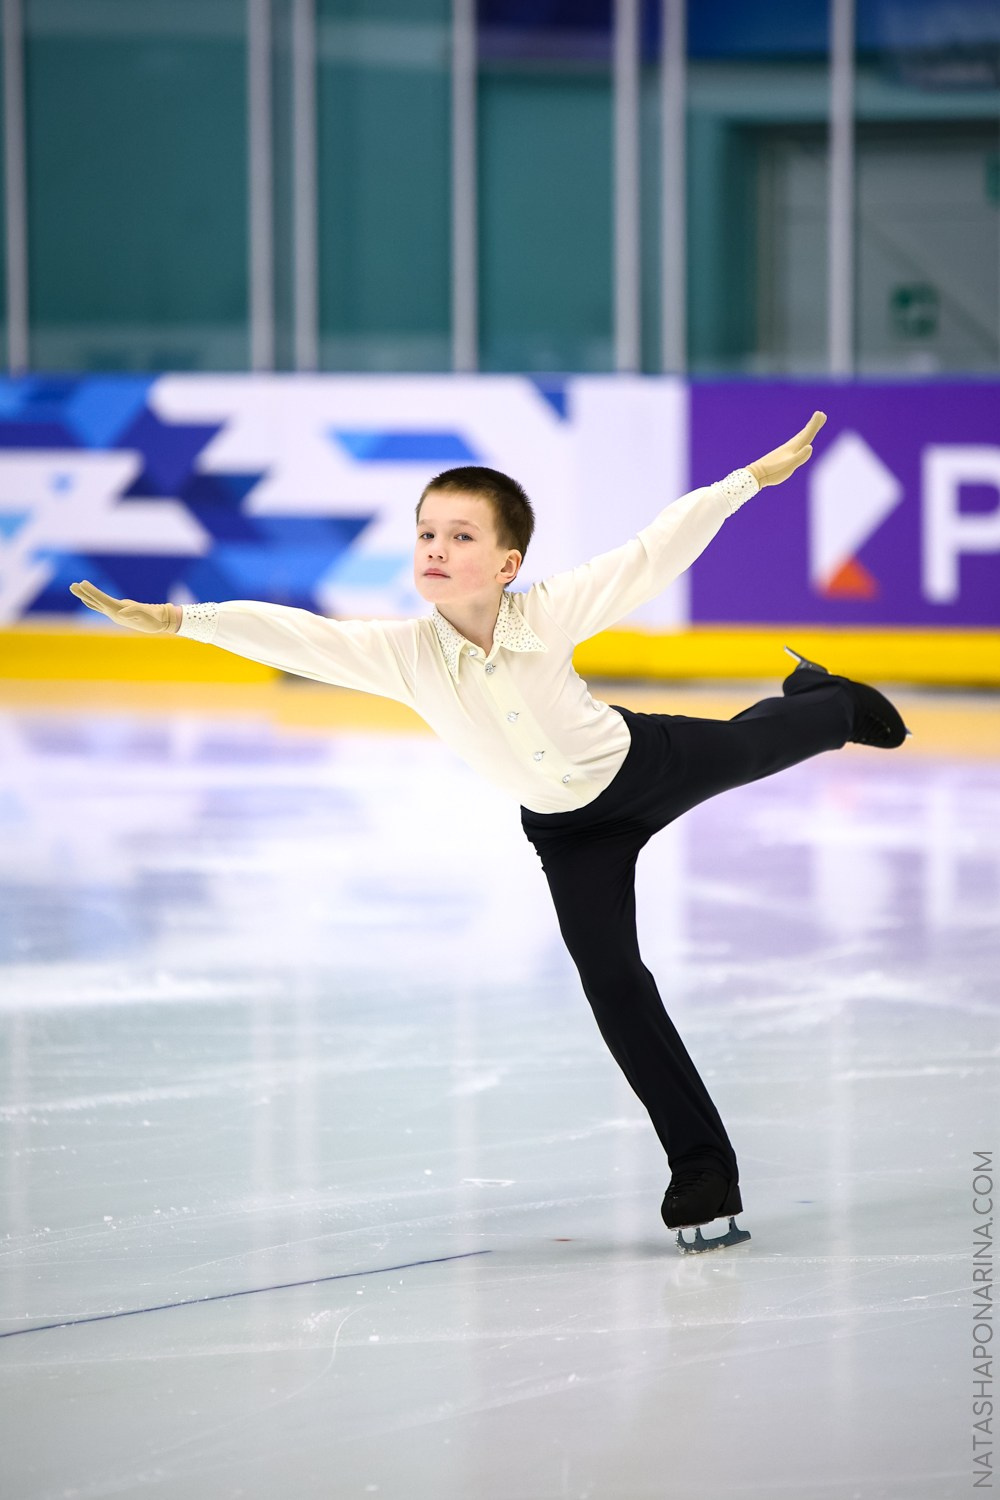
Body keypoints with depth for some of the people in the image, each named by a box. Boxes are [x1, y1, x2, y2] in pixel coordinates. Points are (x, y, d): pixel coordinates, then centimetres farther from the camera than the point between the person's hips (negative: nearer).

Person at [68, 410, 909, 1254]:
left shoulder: (550, 614, -32)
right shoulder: (403, 655, -30)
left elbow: (657, 552, -29)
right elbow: (291, 636, -37)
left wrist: (755, 476, -29)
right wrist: (177, 621, -47)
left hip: (650, 764, -1)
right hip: (569, 830, 1)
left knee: (751, 745, 28)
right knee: (613, 982, -8)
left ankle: (826, 703, 68)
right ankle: (702, 1167, 4)